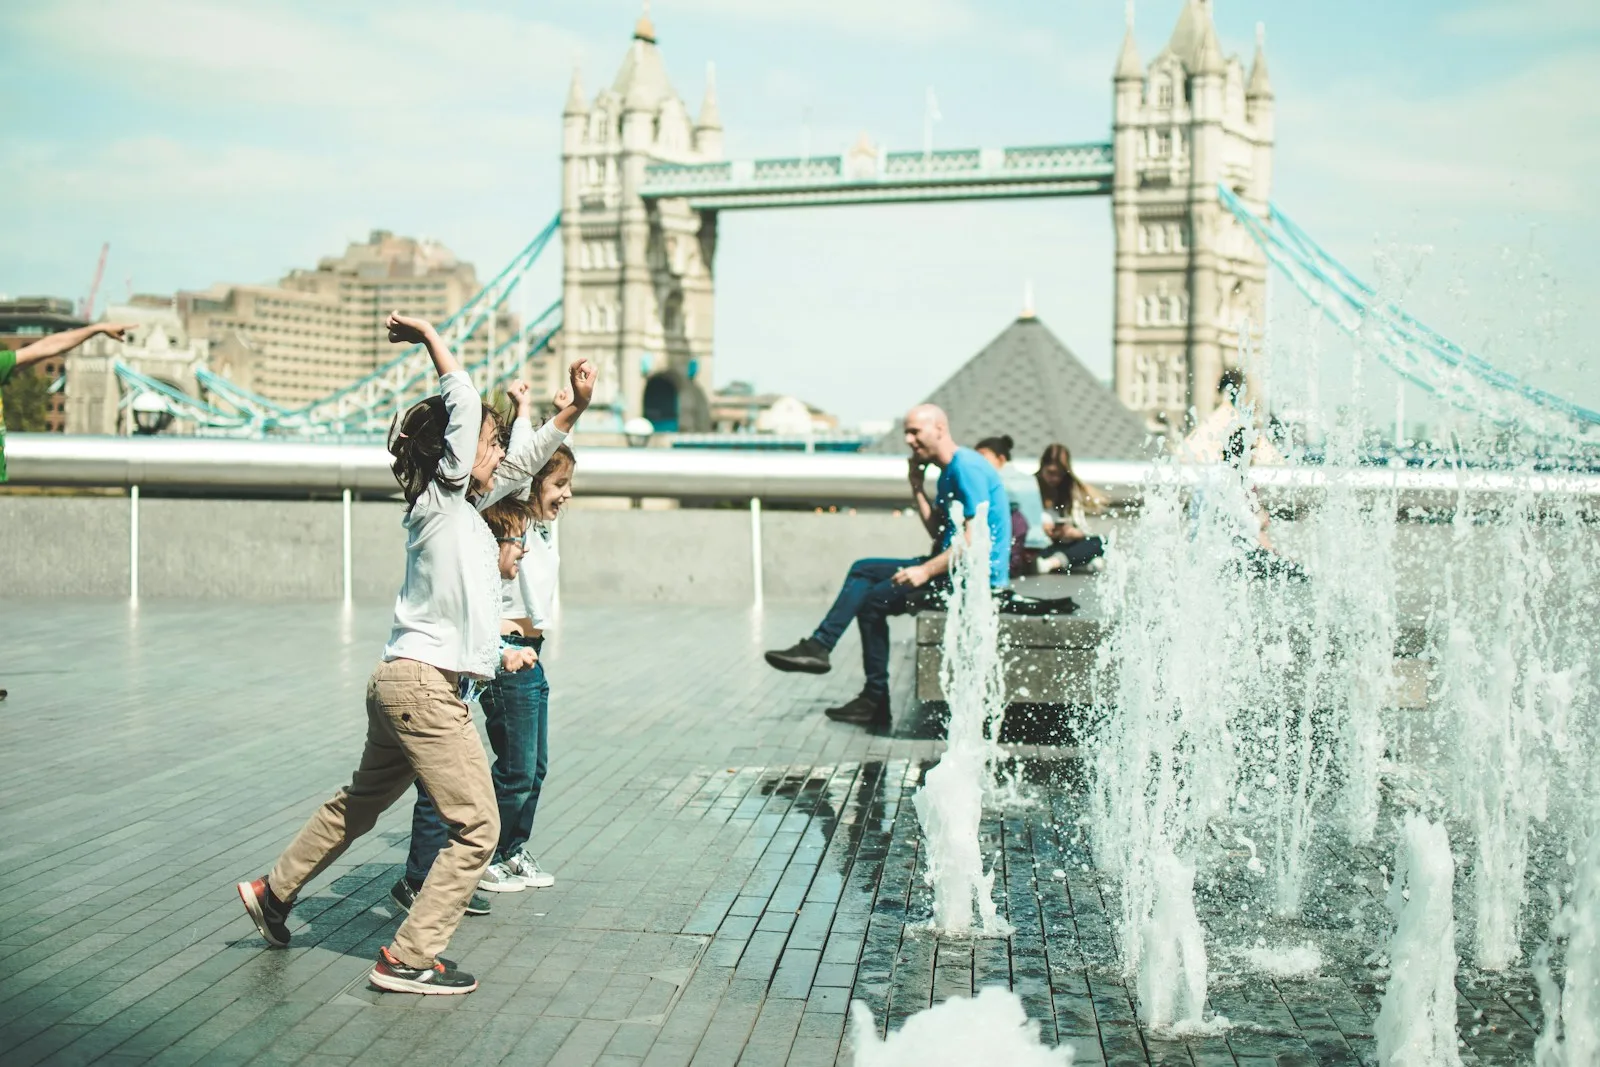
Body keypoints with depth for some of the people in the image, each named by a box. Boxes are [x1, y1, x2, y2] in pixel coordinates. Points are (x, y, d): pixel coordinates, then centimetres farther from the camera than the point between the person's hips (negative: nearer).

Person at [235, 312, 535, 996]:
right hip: (424, 686, -10)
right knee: (477, 826, -6)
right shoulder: (442, 498, -8)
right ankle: (408, 959, -2)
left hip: (405, 686, 10)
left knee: (358, 805, 25)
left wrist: (498, 655, 35)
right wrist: (430, 337, -6)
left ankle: (273, 893, 41)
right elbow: (463, 403, -16)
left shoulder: (463, 519, 18)